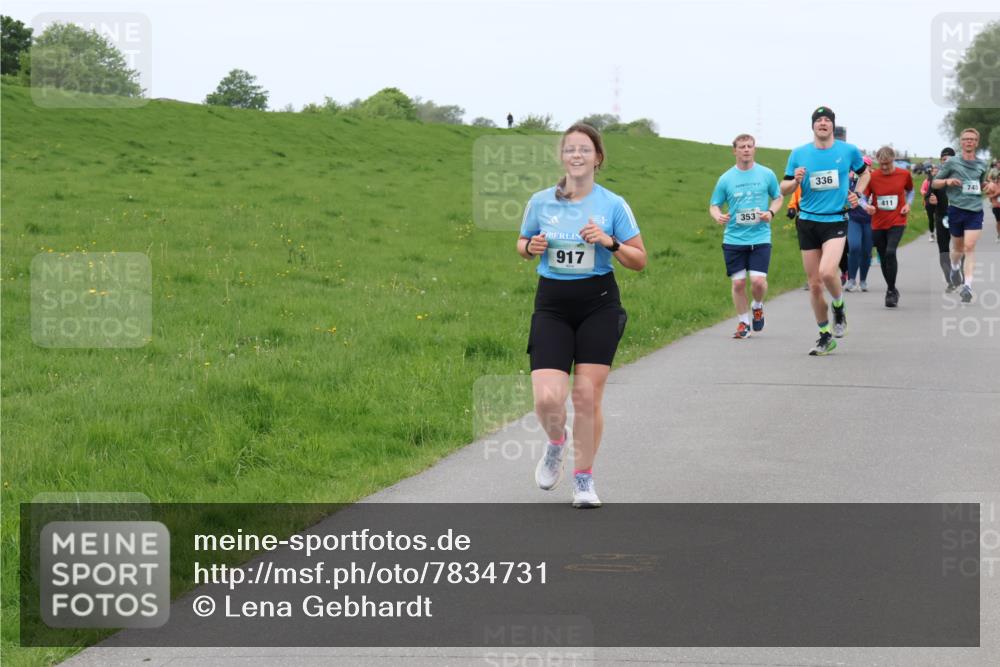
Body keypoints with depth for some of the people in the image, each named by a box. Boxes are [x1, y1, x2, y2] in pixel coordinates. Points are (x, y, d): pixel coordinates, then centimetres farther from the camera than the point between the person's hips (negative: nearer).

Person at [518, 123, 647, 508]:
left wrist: (609, 242, -16)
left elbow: (639, 261, 1)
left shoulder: (613, 205, -2)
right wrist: (531, 247, -5)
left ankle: (584, 480, 16)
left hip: (598, 304, -1)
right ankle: (556, 443, 23)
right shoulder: (541, 202, 2)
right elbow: (522, 244, 18)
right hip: (552, 305, 1)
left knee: (587, 397, -2)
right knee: (547, 398, -12)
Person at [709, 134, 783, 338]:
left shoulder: (766, 175, 2)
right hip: (733, 239, 1)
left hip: (760, 238, -1)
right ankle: (744, 322, 20)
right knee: (738, 283, 2)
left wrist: (771, 212, -5)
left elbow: (778, 197, 15)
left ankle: (758, 306, 21)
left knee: (758, 281, -12)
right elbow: (714, 205, 9)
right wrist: (718, 216, -14)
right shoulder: (726, 178, 2)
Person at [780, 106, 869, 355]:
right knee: (814, 283, 3)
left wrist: (857, 194, 4)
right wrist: (796, 181, -14)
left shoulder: (849, 151, 2)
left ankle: (839, 307, 8)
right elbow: (784, 189, 8)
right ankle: (825, 336, 17)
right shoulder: (799, 154, 3)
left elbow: (864, 173, 21)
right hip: (807, 222, 2)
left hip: (836, 221, -2)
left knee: (827, 272, -24)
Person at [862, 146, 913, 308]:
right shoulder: (872, 177, -5)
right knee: (883, 258, 10)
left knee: (890, 252, -22)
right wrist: (867, 206, -22)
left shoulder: (904, 174, -2)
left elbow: (910, 190, 17)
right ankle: (892, 290, 29)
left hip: (897, 222, -2)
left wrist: (908, 204, -2)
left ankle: (891, 291, -12)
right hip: (878, 224, 2)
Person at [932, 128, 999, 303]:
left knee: (970, 247, -14)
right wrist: (947, 181, -15)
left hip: (975, 211, 1)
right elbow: (934, 182, 5)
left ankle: (967, 285, -17)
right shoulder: (952, 163, 0)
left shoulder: (981, 165, 9)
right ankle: (955, 268, 46)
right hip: (956, 209, -1)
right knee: (958, 247, 13)